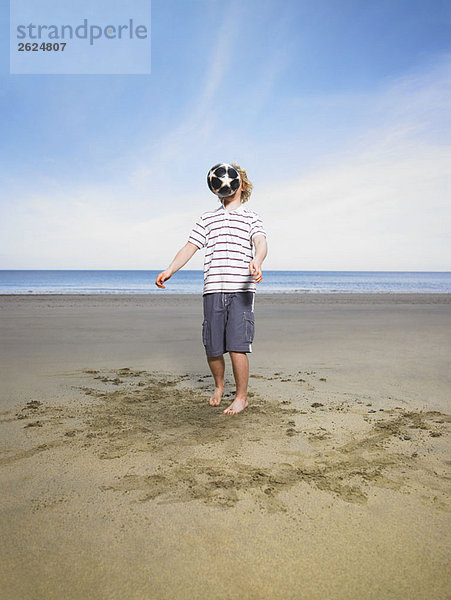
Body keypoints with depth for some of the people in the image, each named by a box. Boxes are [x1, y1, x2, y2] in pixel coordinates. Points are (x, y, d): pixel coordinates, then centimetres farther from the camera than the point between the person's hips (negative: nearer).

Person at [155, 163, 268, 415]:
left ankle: (242, 396, 10)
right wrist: (170, 270, -2)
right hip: (213, 290, 3)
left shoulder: (252, 217, 12)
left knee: (237, 347, -10)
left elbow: (261, 243, -7)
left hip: (241, 290, -2)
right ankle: (219, 386, 32)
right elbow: (189, 248, 13)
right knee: (213, 349, 4)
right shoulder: (207, 218, 19)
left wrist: (257, 261, -30)